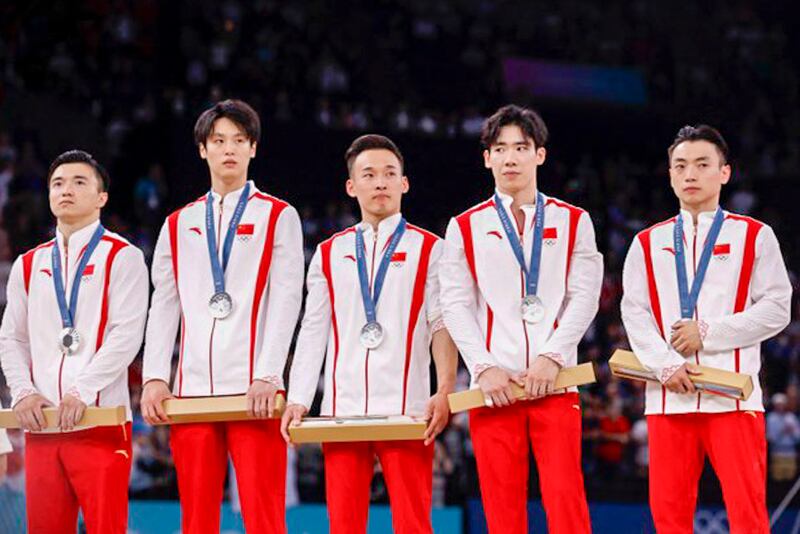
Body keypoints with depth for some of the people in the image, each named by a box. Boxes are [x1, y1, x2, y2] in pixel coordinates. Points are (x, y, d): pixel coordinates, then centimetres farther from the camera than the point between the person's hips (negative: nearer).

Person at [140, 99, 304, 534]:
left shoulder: (279, 217, 8)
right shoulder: (179, 225, 17)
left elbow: (285, 302, -1)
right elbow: (163, 308, 13)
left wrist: (266, 377, -13)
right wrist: (154, 379, 1)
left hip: (253, 391, -3)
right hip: (192, 390, 3)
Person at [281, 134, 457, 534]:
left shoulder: (428, 250, 7)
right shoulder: (329, 254, 15)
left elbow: (442, 325, 1)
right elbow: (313, 332, 14)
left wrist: (444, 391, -12)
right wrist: (297, 401, 4)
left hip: (406, 411, -3)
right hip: (342, 411, 3)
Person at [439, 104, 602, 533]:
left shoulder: (572, 222, 11)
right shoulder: (465, 227, 11)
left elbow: (584, 297, 3)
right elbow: (455, 305, 5)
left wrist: (552, 357, -10)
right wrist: (484, 368, -8)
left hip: (555, 382, -1)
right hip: (494, 386, 1)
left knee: (565, 497, -10)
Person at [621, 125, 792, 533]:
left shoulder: (754, 236, 7)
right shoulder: (647, 244, 14)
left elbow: (776, 309, 0)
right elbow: (635, 314, 6)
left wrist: (707, 333, -9)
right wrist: (666, 364, -10)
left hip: (733, 396, -3)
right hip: (667, 396, 3)